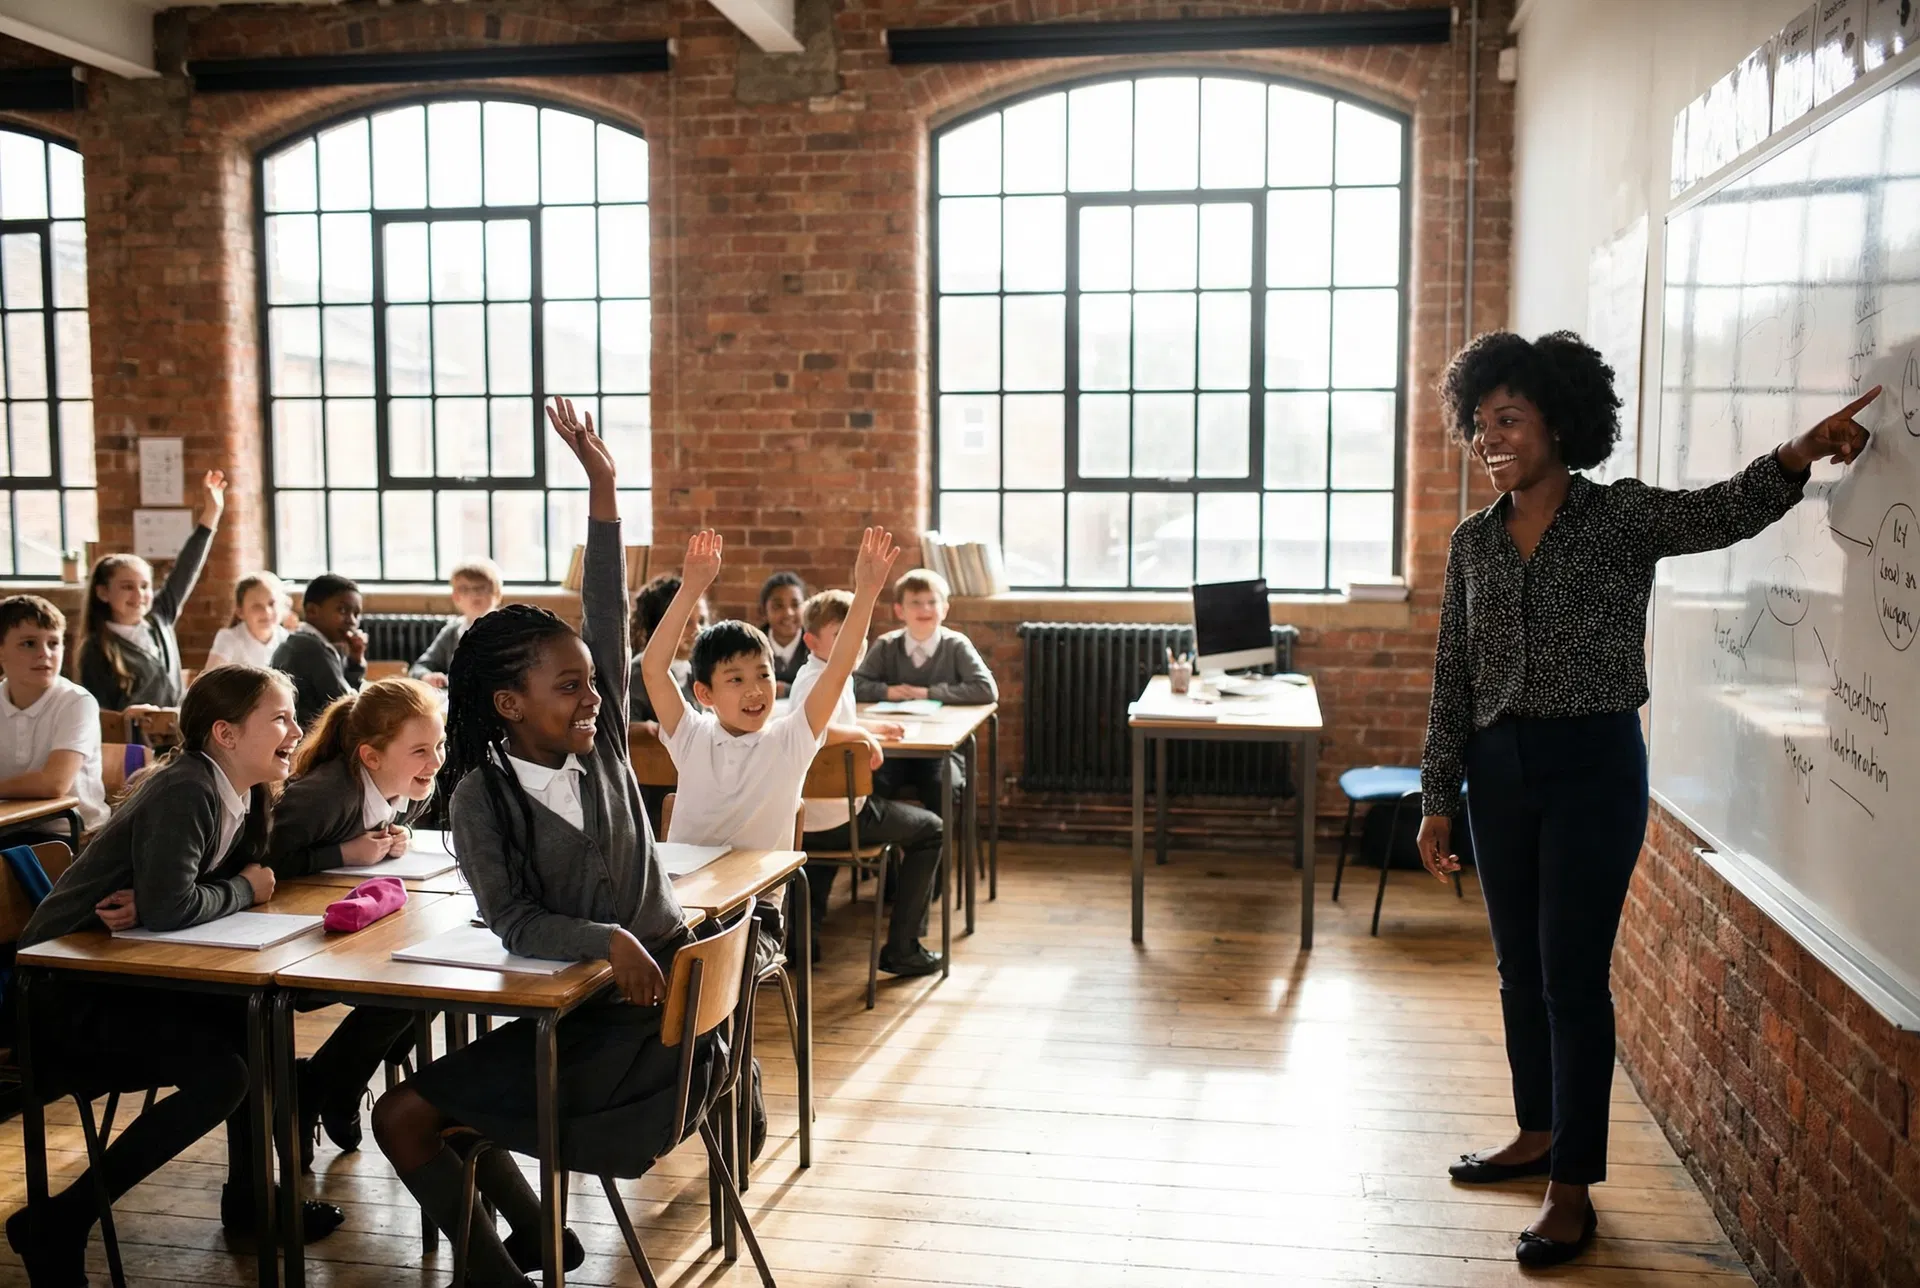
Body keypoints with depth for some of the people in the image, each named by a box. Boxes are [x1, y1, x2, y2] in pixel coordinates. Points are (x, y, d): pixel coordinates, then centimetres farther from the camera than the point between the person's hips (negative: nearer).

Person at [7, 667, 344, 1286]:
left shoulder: (240, 791, 4)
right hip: (64, 998, -9)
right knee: (220, 1075, -20)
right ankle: (58, 1226, -9)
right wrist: (245, 890, -16)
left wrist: (153, 903, -17)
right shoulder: (189, 791, -24)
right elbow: (168, 906, -35)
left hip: (120, 978, 9)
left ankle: (248, 1193, 15)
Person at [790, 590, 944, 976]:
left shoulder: (815, 675, 10)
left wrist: (868, 727, 17)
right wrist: (862, 735, -25)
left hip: (804, 819, 10)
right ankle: (901, 949, 6)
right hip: (838, 818, -9)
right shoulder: (823, 680, -20)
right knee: (929, 830, 8)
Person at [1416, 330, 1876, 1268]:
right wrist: (1437, 798, 5)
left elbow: (1723, 511, -25)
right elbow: (1453, 680, 7)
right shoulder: (1473, 542, 6)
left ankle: (1573, 1186, 10)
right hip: (1498, 769, 5)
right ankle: (1538, 1133, 34)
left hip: (1592, 767, -5)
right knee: (1519, 968, 15)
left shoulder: (1623, 516, -5)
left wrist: (1796, 456, -45)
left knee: (1572, 976, -1)